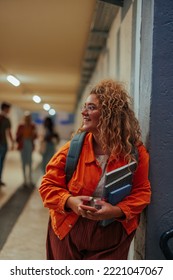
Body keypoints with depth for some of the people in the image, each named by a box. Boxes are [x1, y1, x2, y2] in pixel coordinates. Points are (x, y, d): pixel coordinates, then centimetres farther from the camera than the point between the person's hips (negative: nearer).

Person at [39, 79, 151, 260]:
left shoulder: (135, 152, -11)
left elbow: (142, 192, -5)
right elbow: (48, 185, -5)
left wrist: (117, 211, -24)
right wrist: (70, 201, -25)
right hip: (68, 232, 2)